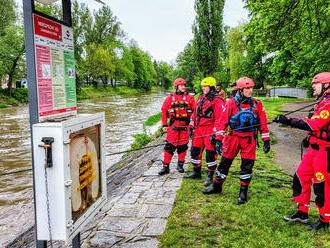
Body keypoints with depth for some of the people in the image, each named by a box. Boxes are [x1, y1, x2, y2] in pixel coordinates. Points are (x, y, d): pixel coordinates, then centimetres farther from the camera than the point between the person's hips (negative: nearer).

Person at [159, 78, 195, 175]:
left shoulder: (189, 98, 6)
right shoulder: (170, 98, 6)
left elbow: (195, 111, 5)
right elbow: (164, 111, 8)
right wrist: (164, 125, 2)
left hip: (185, 125, 1)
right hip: (173, 125, 0)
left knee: (183, 146, 7)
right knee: (169, 146, -3)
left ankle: (180, 165, 22)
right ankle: (166, 167, 4)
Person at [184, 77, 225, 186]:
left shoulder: (217, 101, -10)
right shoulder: (201, 98, 15)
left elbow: (219, 118, -15)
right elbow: (195, 113, 20)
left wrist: (215, 133, -19)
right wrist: (191, 126, 15)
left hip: (210, 129, -8)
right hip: (199, 128, 8)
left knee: (210, 153, -3)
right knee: (195, 150, 12)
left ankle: (210, 176, 11)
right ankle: (196, 173, 28)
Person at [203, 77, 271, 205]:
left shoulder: (257, 104, 2)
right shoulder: (231, 103, -4)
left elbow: (263, 123, 6)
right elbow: (223, 121, -4)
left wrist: (266, 140, 4)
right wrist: (219, 139, -9)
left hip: (249, 139, 1)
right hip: (233, 137, -1)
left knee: (247, 165, 2)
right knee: (225, 162, 7)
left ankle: (243, 192, 16)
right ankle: (217, 186, 25)